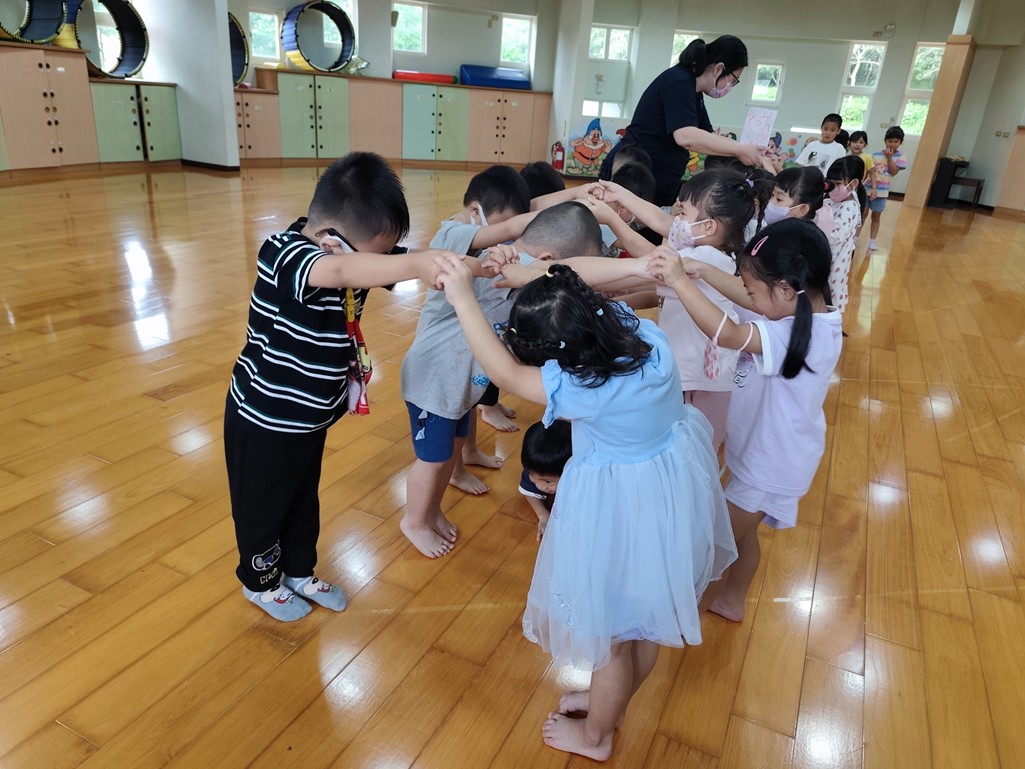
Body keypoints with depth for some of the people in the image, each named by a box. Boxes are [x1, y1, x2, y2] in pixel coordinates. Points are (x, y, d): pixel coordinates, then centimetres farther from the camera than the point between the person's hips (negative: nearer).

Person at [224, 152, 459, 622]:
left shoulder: (349, 253, -8)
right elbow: (339, 272, -52)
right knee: (262, 508, 18)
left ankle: (300, 572, 50)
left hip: (309, 419, 7)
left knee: (304, 503, 26)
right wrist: (419, 264, -64)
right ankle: (260, 581, 45)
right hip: (263, 422, -7)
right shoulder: (284, 254, -31)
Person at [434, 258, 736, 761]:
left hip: (623, 510, -8)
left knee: (612, 630, 18)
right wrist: (555, 276, -10)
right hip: (674, 487, 8)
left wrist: (463, 299, -23)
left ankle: (595, 736, 45)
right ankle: (610, 703, 54)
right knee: (644, 615, 27)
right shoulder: (645, 333, -15)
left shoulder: (579, 388, -33)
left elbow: (503, 371, -26)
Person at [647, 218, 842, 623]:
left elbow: (727, 333, -45)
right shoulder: (808, 310, -8)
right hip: (764, 449, 9)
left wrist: (680, 282, -41)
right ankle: (732, 601, 49)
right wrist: (702, 270, -8)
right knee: (742, 534, 27)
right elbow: (752, 300, 2)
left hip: (769, 464, -9)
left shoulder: (796, 336, -35)